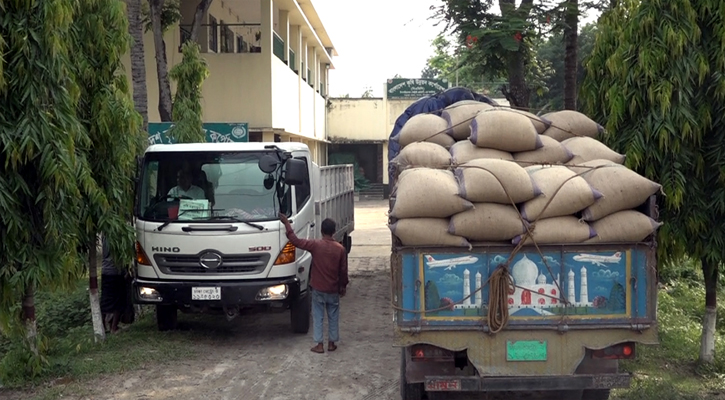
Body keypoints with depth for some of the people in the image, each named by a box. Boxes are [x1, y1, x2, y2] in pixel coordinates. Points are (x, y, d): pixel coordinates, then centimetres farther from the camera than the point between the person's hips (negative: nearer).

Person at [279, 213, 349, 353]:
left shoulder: (315, 245, -14)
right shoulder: (340, 249, -9)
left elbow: (295, 240, -12)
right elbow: (343, 270, -2)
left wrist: (287, 223, -4)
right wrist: (343, 286, 13)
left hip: (318, 289, -1)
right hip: (333, 290, 1)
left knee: (318, 317, 8)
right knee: (333, 317, 15)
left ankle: (319, 345, 9)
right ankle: (332, 343, 21)